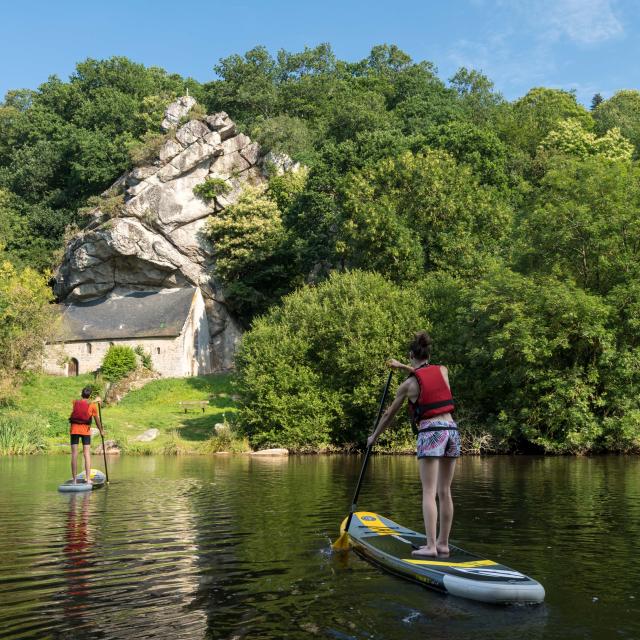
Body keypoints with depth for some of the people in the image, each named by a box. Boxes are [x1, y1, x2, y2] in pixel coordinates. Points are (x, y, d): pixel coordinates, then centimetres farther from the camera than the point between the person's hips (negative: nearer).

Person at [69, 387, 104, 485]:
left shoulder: (75, 402, 6)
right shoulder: (93, 406, 0)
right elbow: (97, 420, 6)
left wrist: (95, 401, 37)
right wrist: (101, 431, 20)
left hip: (74, 429, 2)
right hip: (86, 430, -1)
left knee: (74, 454, 2)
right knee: (87, 454, 1)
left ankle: (74, 480, 2)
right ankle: (88, 479, -4)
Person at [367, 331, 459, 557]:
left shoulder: (408, 384, -1)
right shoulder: (443, 370, 9)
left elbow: (389, 414, 11)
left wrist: (374, 436, 25)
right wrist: (402, 367, 41)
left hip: (430, 433, -5)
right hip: (451, 429, 5)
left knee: (429, 493, -5)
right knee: (445, 492, 9)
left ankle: (431, 546, -10)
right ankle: (443, 543, 15)